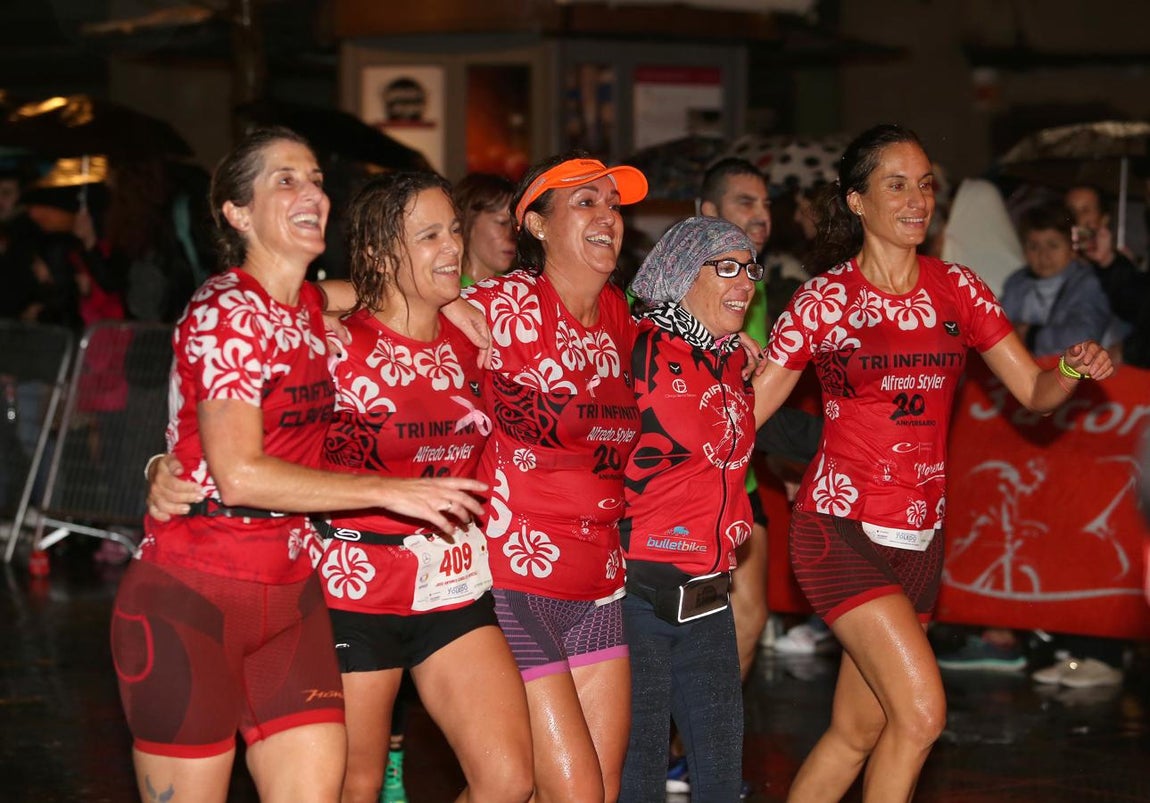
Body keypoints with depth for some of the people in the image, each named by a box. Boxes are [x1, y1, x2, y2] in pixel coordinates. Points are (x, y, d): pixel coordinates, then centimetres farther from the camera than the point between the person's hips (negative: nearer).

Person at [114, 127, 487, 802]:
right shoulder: (226, 313, -11)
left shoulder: (313, 308, 11)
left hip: (290, 593, 7)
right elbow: (239, 474, -21)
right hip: (192, 595, -7)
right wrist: (393, 491, -19)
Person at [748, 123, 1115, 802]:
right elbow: (749, 409, -4)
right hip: (842, 531, -5)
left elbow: (1034, 391, 7)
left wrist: (1076, 370, -14)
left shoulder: (957, 290, 7)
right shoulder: (825, 299, -4)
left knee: (857, 732, 9)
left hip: (920, 537, 5)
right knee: (921, 711, -18)